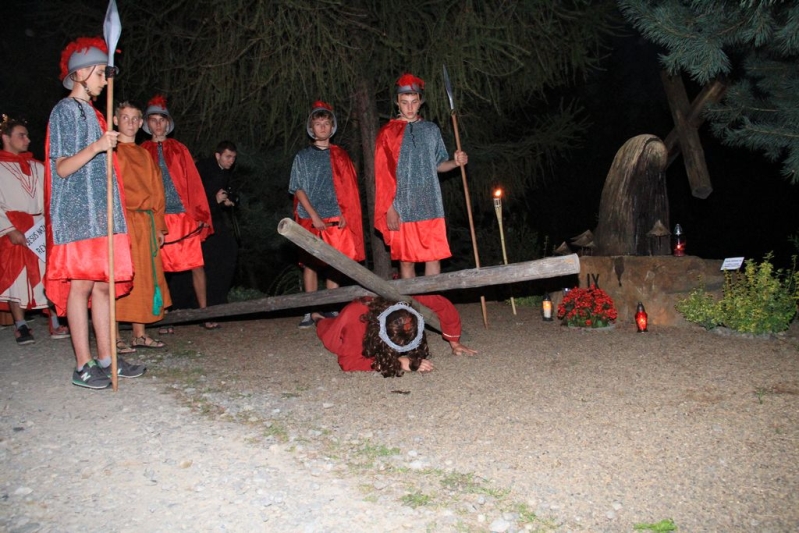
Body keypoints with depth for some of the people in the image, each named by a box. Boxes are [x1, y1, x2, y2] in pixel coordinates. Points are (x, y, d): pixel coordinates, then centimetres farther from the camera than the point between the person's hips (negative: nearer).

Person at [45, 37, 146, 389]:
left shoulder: (92, 113, 21)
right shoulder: (65, 110, -4)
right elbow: (62, 167, -14)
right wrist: (96, 146, -26)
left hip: (100, 212, 8)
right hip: (76, 214, -8)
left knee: (104, 285, 6)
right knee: (81, 285, -7)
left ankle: (105, 359, 10)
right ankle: (82, 366, -4)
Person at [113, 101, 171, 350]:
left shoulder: (144, 155, 22)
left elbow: (157, 192, 17)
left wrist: (159, 225, 10)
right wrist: (144, 202, -8)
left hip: (145, 224, 6)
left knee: (145, 277, 4)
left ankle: (139, 334, 9)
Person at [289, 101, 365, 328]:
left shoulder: (340, 155, 14)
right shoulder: (302, 156, 9)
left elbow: (349, 188, 10)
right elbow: (298, 189, 2)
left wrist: (344, 214, -5)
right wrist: (314, 215, -10)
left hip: (336, 220, 1)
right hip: (310, 220, -1)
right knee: (310, 264, -2)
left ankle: (332, 310, 8)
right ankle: (309, 312, 3)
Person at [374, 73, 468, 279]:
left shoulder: (431, 130, 12)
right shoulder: (388, 133, 2)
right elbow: (383, 176, -2)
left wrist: (455, 162, -3)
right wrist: (390, 209, -9)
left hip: (431, 207, 3)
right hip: (403, 210, -3)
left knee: (434, 257, 2)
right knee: (407, 260, 1)